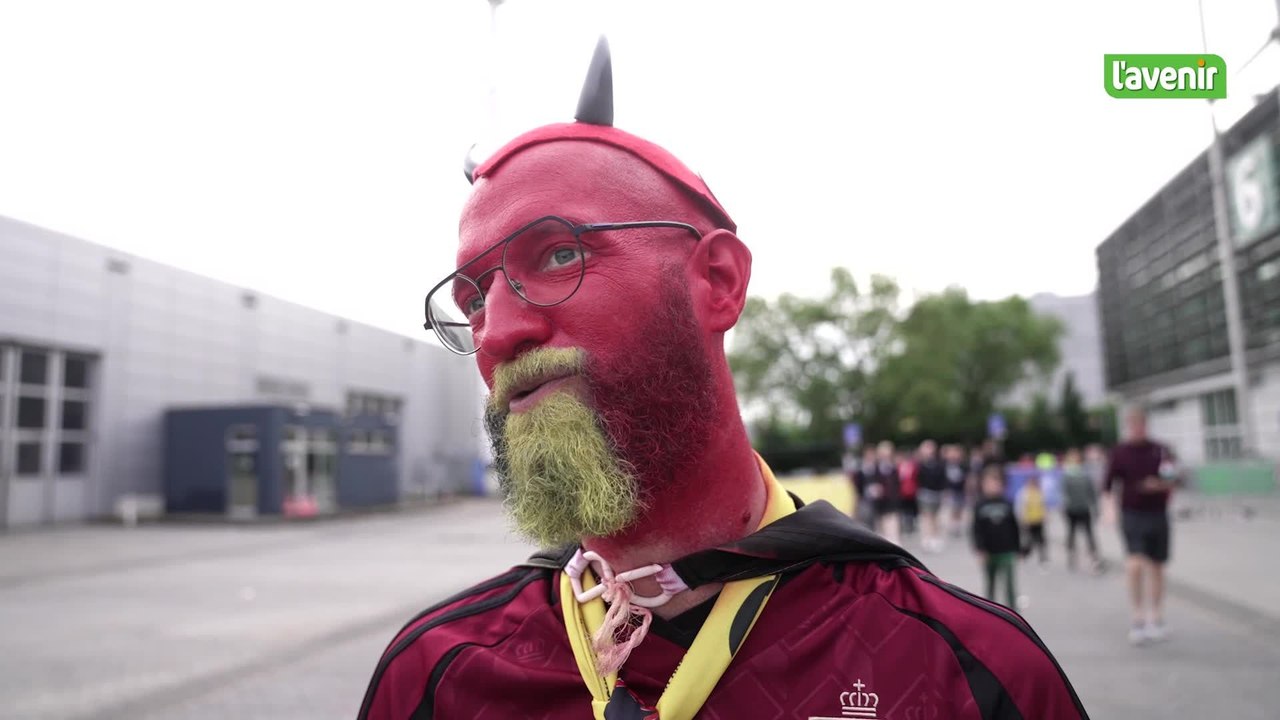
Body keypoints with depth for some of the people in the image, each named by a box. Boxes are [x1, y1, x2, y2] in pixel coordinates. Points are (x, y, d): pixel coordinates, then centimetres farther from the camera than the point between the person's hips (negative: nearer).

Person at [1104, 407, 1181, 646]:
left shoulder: (1161, 451, 2)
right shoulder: (1119, 452, -1)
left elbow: (1176, 480, 4)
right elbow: (1109, 485, -1)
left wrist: (1160, 485, -17)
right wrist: (1111, 508, -14)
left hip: (1157, 514, 2)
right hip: (1132, 516, -2)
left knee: (1156, 567, 10)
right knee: (1135, 564, -17)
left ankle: (1156, 619, 24)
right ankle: (1137, 619, -5)